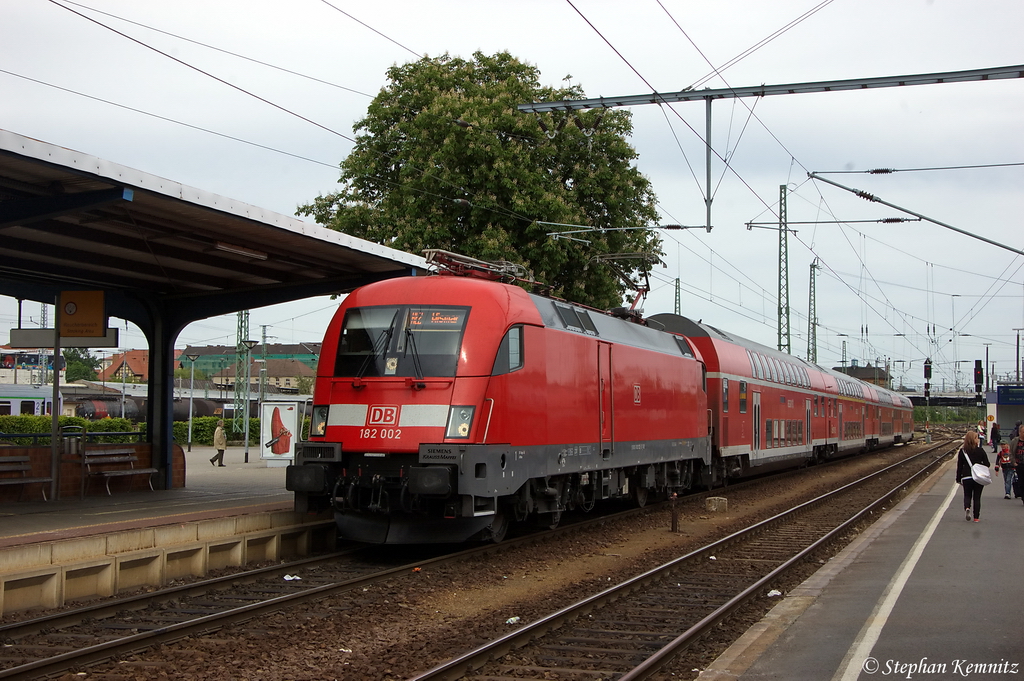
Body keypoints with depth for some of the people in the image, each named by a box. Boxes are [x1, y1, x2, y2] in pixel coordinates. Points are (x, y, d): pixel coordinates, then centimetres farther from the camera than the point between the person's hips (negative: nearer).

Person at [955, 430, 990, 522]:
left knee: (967, 496, 16)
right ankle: (976, 517, 9)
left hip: (966, 478, 1)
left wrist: (958, 478, 9)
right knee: (977, 497, 9)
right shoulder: (980, 450, -8)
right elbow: (987, 464, -3)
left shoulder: (962, 451, -3)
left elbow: (959, 466, 1)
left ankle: (967, 507, -14)